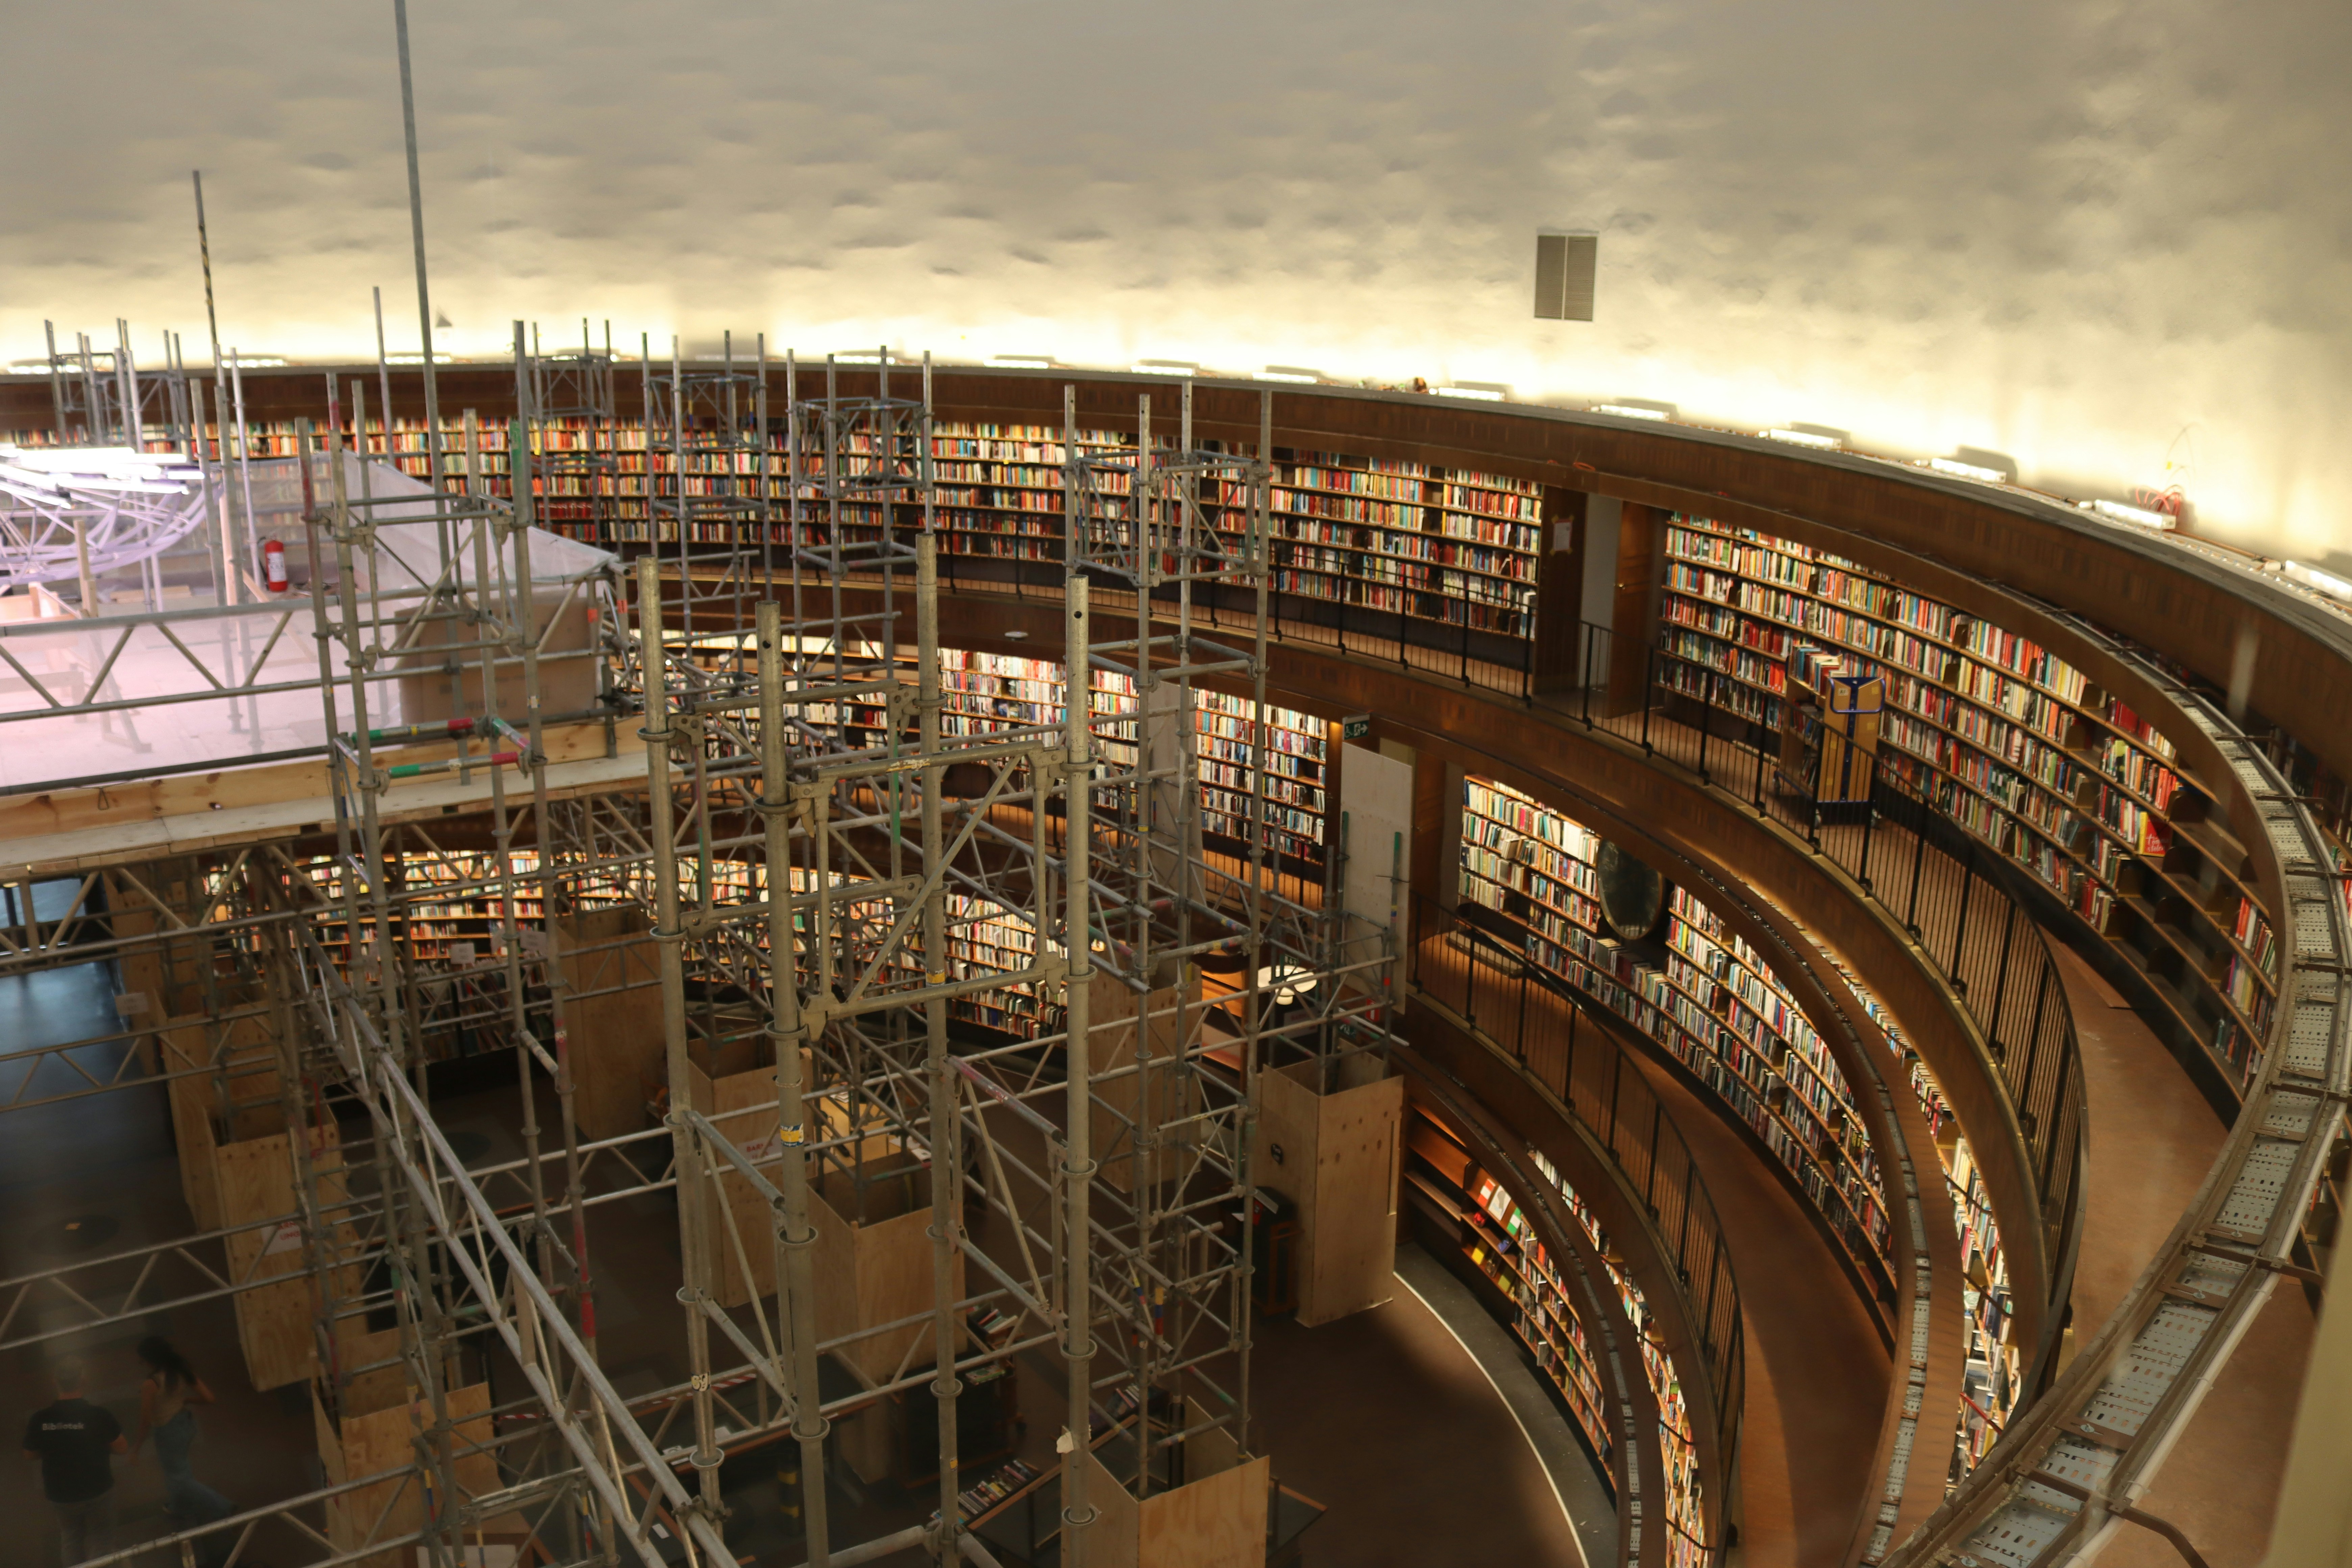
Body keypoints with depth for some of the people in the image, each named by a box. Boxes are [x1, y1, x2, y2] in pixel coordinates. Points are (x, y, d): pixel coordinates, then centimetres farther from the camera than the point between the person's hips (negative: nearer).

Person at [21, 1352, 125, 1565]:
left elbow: (31, 1453, 0)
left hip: (60, 1494, 2)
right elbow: (123, 1449, -12)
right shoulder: (99, 1415, -25)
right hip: (97, 1491, -2)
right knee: (96, 1537, 21)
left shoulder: (40, 1418, -19)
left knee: (70, 1538, 27)